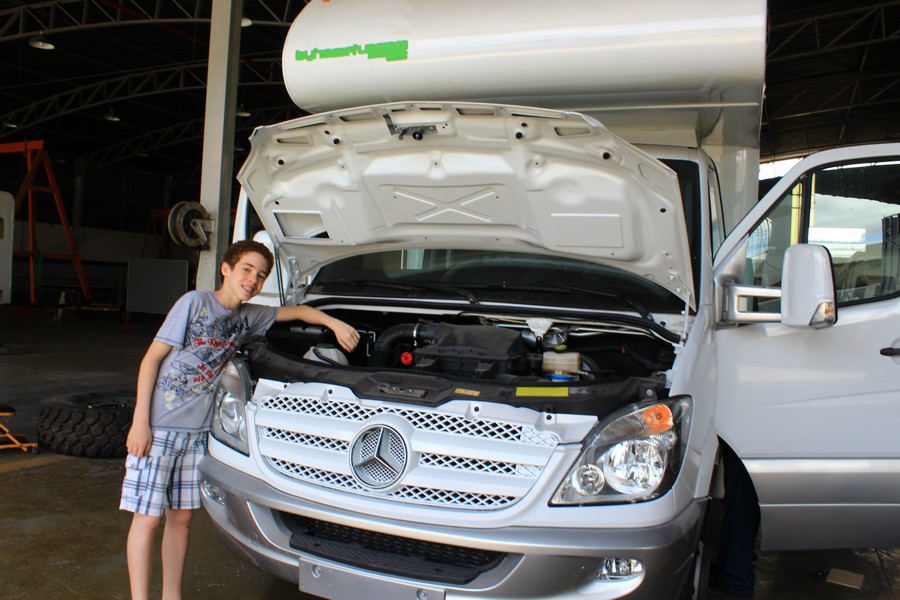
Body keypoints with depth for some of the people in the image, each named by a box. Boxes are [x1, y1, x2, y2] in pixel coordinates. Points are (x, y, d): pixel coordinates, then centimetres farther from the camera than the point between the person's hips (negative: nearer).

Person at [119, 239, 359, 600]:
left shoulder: (249, 317, 7)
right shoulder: (195, 302, -10)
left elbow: (299, 311, 20)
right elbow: (151, 358, -9)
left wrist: (336, 324, 6)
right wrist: (140, 422, -14)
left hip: (196, 432, 6)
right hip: (157, 428, -6)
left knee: (181, 517, 13)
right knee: (147, 518, 0)